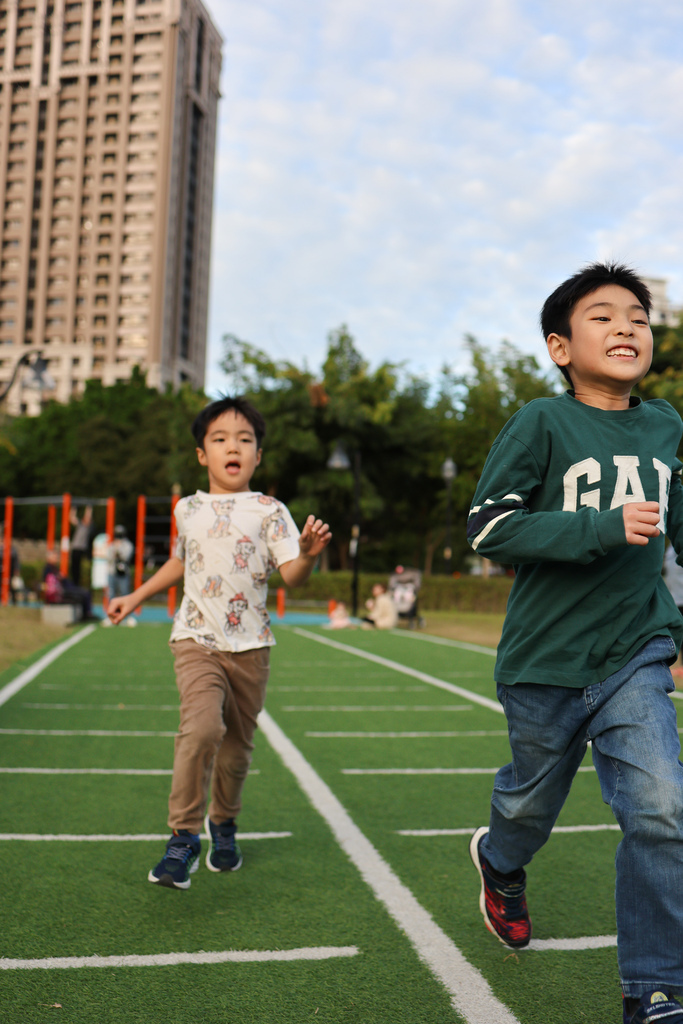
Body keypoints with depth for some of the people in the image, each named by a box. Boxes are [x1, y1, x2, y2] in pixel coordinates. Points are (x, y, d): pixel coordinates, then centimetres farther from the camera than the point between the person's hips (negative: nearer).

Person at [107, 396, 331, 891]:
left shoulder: (270, 511, -2)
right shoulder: (188, 509, 8)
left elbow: (292, 575, -13)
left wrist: (308, 554, -34)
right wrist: (135, 597, 27)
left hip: (251, 646, 0)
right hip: (198, 640, 0)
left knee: (238, 744, 9)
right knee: (202, 727, -23)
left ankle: (223, 823, 37)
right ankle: (183, 836, -7)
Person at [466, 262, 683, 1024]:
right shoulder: (541, 424, -11)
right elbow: (488, 528, -17)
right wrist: (603, 528, -25)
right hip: (547, 658, -2)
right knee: (532, 801, 17)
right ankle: (500, 864, 54)